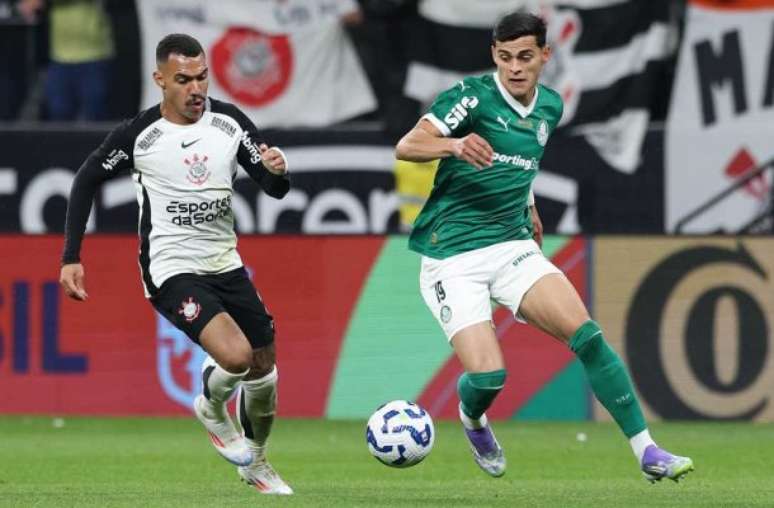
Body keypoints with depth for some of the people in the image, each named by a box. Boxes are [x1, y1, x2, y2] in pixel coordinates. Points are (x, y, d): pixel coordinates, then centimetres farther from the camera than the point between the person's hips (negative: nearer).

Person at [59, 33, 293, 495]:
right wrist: (72, 257, -1)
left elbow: (275, 189, 1)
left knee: (264, 373, 10)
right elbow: (87, 181, 2)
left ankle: (256, 462, 37)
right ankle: (212, 406, 9)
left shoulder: (229, 121, -3)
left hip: (226, 264, 5)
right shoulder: (138, 135, -13)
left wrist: (278, 171, -24)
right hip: (172, 270, -5)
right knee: (236, 356, -26)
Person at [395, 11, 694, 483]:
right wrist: (455, 145, -38)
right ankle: (472, 419, 24)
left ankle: (647, 451, -13)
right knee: (487, 376, -16)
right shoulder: (472, 95, -11)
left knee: (585, 334, -17)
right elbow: (406, 147, -21)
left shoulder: (550, 106, 9)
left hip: (512, 245, 5)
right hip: (453, 256, -5)